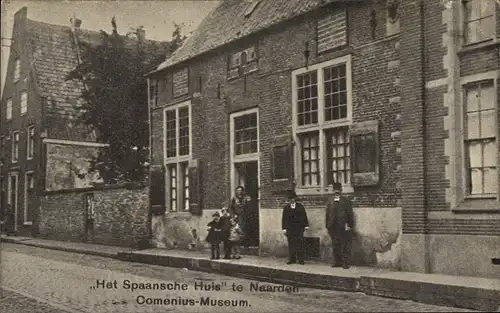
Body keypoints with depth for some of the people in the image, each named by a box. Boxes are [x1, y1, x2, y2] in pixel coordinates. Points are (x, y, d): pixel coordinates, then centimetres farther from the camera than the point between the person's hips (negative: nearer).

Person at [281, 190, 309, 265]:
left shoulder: (300, 206, 8)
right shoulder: (286, 208, 9)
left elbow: (304, 216, 7)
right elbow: (284, 218, 7)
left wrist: (306, 225, 0)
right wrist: (284, 228, 1)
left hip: (299, 228, -1)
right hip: (290, 229, 1)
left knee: (300, 244, -5)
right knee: (291, 244, 1)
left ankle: (301, 259, -1)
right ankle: (292, 259, 7)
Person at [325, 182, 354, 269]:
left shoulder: (346, 200, 3)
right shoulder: (330, 201, 7)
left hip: (344, 227, -2)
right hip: (333, 227, 2)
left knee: (345, 245, 1)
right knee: (335, 245, 6)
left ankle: (345, 263, 4)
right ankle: (337, 262, 11)